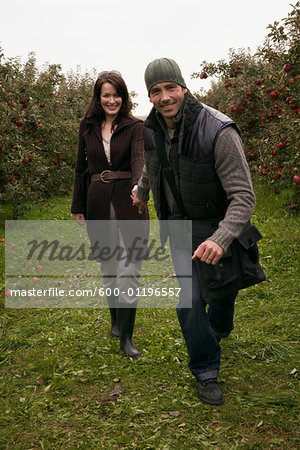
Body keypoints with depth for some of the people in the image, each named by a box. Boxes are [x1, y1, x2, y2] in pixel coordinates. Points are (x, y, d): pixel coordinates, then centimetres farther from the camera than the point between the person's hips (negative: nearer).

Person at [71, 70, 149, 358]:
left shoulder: (135, 126, -2)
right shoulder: (87, 127, 8)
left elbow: (139, 159, -18)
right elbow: (81, 167, 14)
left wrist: (138, 186, -39)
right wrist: (78, 206, 12)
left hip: (128, 203, -3)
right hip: (99, 204, 3)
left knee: (128, 270, -6)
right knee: (108, 267, 13)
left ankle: (126, 338, 4)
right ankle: (115, 319, 36)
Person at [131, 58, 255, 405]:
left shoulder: (219, 131, -27)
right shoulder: (153, 130, -8)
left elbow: (243, 196, -29)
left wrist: (221, 239, -45)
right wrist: (142, 192, 35)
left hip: (218, 228, -2)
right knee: (190, 299, -8)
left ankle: (218, 329, 54)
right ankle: (206, 372, 13)